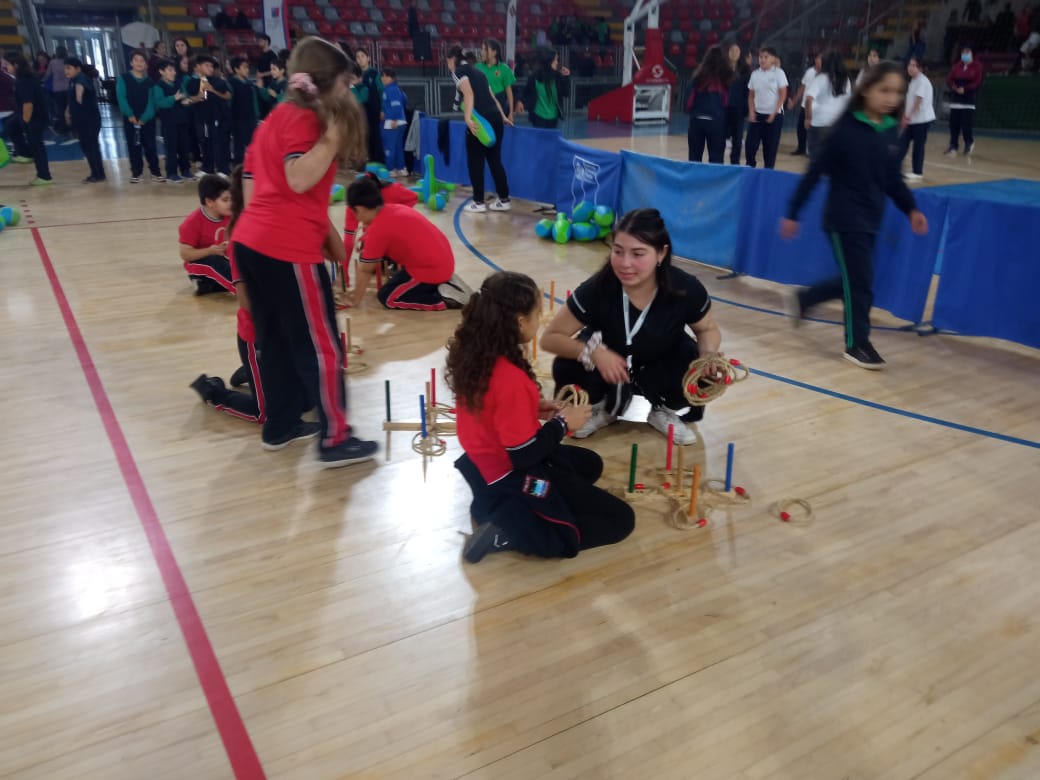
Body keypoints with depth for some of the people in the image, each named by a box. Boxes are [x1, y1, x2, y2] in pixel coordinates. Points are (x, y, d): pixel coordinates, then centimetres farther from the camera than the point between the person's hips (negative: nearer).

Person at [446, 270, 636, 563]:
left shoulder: (473, 353, -6)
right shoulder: (512, 379, -32)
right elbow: (524, 456, -24)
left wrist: (534, 410, 5)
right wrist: (562, 423, -11)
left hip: (484, 462, 9)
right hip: (512, 476, -9)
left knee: (589, 463, 30)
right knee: (620, 519, 0)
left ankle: (497, 507, 11)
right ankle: (508, 531, -9)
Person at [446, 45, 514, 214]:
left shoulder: (459, 71, 2)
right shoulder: (477, 72, 24)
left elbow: (469, 94, -14)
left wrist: (468, 118, -25)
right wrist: (503, 117, 31)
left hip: (479, 121, -7)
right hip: (495, 119, 7)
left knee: (475, 162, 3)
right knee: (495, 160, 12)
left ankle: (479, 203, 5)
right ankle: (504, 200, 14)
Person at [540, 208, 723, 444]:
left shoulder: (686, 290, -28)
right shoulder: (597, 289, -32)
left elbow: (708, 330, -7)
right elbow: (549, 338, -25)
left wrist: (708, 357, -30)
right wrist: (593, 351, -43)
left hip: (662, 363, 1)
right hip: (608, 360, 0)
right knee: (566, 369, -29)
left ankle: (665, 411, 6)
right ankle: (602, 408, 6)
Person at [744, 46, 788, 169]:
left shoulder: (778, 73, -4)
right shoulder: (755, 74, 6)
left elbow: (783, 95, -6)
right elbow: (751, 95, 11)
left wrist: (774, 113, -12)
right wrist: (751, 112, -1)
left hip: (774, 115, -3)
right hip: (757, 114, 3)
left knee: (770, 146, 1)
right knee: (750, 144, -3)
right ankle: (750, 168, 13)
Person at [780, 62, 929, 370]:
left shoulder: (890, 132, 5)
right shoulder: (846, 129, -13)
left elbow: (893, 178, 15)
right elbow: (815, 172, -10)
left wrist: (910, 208, 3)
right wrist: (792, 213, -9)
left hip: (870, 221, 7)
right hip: (844, 220, -7)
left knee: (853, 281, 14)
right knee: (860, 283, -2)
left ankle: (801, 299, 36)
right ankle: (857, 344, 13)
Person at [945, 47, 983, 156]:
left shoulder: (977, 67, 0)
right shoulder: (957, 66, 10)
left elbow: (978, 82, -7)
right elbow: (949, 80, 4)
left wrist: (965, 89, -17)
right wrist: (955, 88, -14)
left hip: (969, 100, -4)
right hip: (956, 99, 4)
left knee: (967, 124, -6)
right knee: (954, 124, 2)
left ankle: (969, 143, 17)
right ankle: (953, 147, 10)